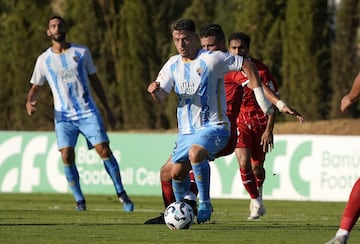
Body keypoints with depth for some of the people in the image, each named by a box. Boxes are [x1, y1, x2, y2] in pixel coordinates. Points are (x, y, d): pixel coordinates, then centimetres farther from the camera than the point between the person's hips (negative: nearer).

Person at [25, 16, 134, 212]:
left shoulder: (81, 52, 5)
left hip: (88, 112, 0)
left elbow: (94, 80, 12)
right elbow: (36, 87, 10)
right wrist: (30, 101, -13)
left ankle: (121, 194, 0)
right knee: (67, 156, -12)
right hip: (64, 116, 0)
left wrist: (107, 109, 11)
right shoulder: (44, 60, 4)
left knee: (104, 150, -10)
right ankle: (79, 200, 1)